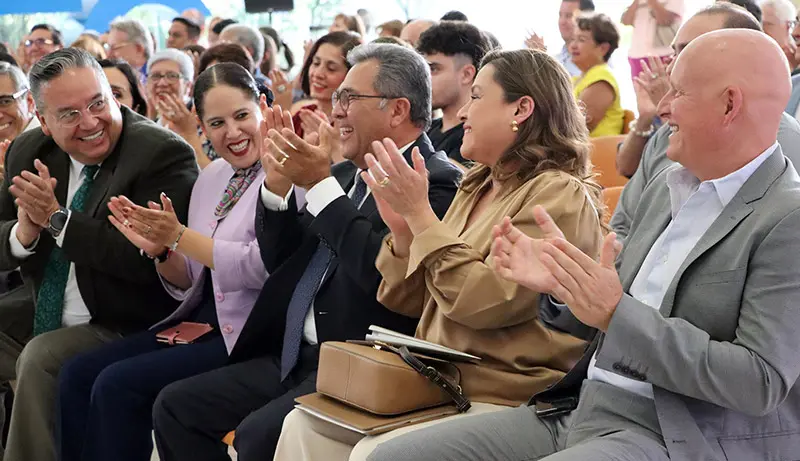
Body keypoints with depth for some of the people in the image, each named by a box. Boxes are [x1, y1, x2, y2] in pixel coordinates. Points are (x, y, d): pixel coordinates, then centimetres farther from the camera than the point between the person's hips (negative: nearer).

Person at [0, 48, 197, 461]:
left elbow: (149, 260, -25)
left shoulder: (163, 154, -17)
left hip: (124, 329, -7)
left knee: (39, 359, -28)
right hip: (44, 320, 7)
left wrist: (58, 219, -24)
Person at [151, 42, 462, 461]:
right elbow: (280, 263, 16)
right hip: (294, 358, 9)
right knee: (175, 406, 3)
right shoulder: (346, 174, 15)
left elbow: (385, 274, -26)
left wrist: (320, 185, -19)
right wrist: (278, 182, 1)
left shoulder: (435, 183, -11)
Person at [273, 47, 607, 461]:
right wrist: (402, 228, -1)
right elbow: (412, 303, 16)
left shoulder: (560, 196, -9)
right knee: (304, 425, -9)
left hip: (503, 403, -8)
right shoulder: (474, 189, 16)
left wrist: (420, 213, -16)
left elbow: (487, 302, -20)